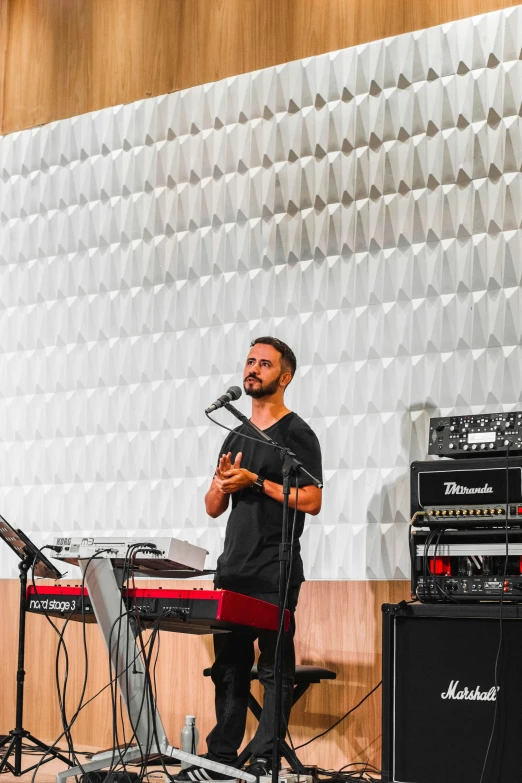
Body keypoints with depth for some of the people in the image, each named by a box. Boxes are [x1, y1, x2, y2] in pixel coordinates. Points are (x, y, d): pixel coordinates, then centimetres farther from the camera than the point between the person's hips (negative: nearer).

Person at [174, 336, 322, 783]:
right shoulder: (236, 437, 19)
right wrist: (223, 482, -3)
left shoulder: (296, 434, -2)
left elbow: (311, 501, -11)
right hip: (233, 570, 7)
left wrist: (255, 481, -13)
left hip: (275, 575, -7)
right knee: (229, 665, 8)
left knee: (274, 668, -5)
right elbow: (213, 507, 19)